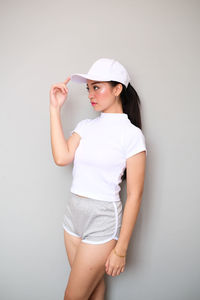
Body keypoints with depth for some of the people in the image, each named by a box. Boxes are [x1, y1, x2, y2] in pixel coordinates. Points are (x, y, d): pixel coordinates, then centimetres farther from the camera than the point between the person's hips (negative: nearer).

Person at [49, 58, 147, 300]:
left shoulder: (132, 134, -13)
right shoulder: (85, 126, 5)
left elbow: (134, 196, -13)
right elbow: (61, 157, -12)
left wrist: (121, 250, -12)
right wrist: (55, 109, -9)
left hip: (103, 219, -5)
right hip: (73, 214, 5)